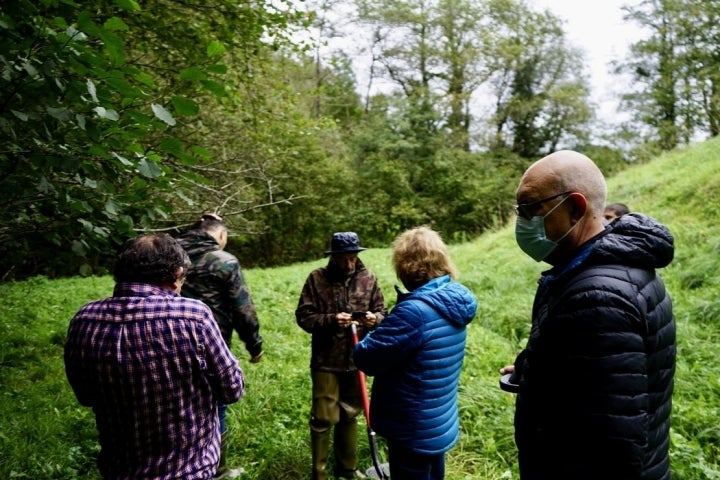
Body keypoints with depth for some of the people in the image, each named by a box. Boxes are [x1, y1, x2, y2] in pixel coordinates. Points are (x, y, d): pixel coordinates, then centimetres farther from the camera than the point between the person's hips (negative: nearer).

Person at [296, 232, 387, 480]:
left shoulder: (368, 278, 0)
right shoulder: (317, 278, -8)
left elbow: (382, 312, 6)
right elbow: (303, 316, -8)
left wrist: (374, 318, -17)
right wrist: (331, 320, -23)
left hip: (356, 360, 3)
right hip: (326, 361, -3)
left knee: (350, 415, 18)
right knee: (324, 418, 4)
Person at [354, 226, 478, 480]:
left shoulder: (415, 311, -31)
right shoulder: (455, 300, -2)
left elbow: (367, 360, -24)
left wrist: (372, 336, -5)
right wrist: (386, 328, 1)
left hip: (414, 431, -8)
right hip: (440, 423, 8)